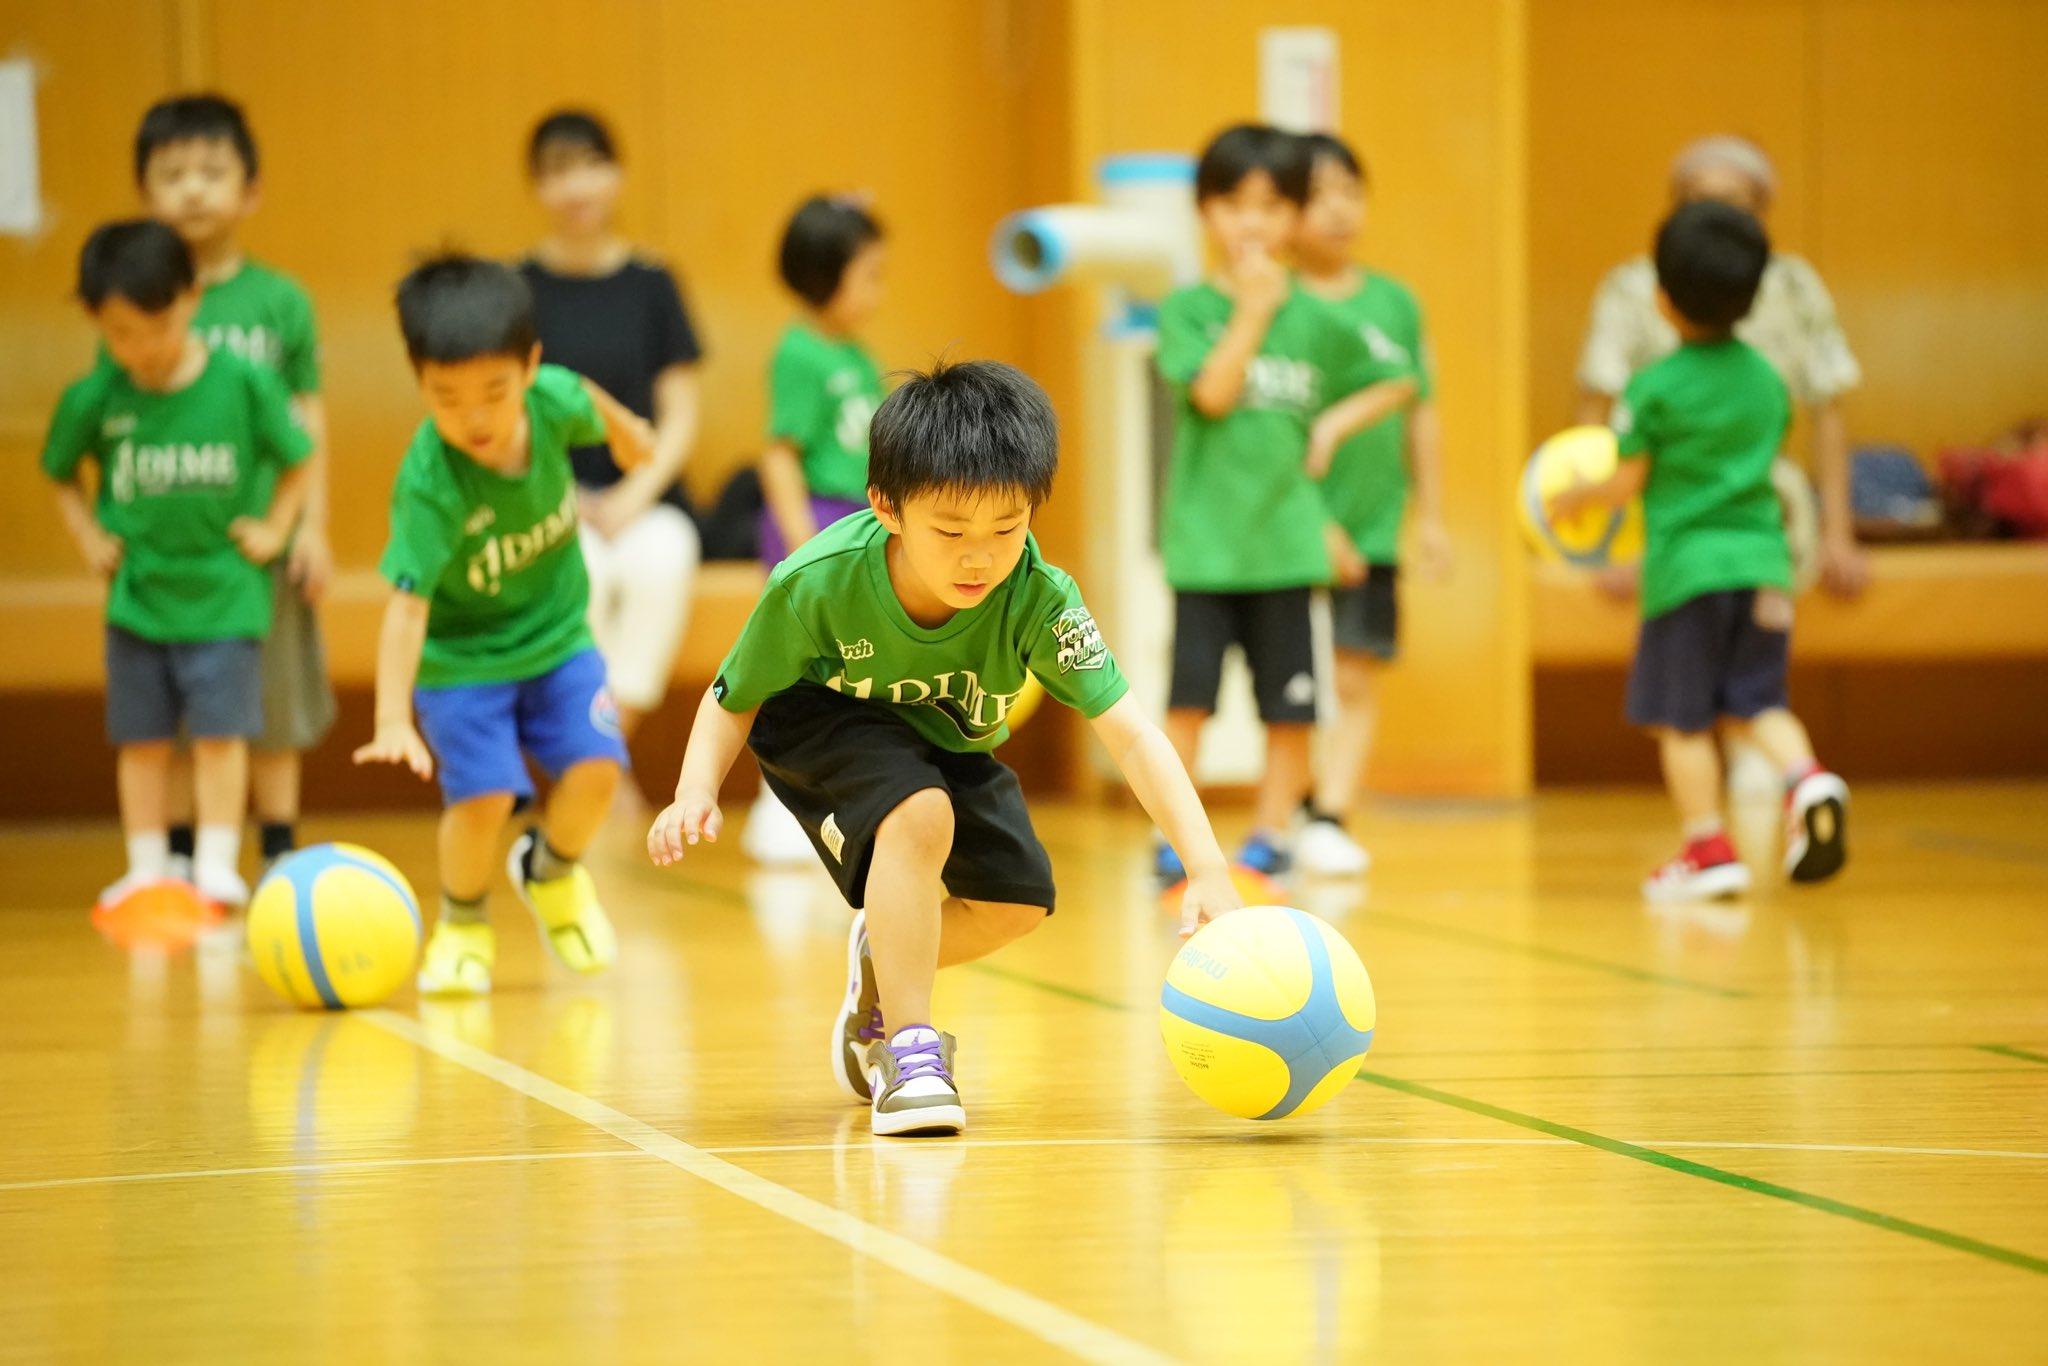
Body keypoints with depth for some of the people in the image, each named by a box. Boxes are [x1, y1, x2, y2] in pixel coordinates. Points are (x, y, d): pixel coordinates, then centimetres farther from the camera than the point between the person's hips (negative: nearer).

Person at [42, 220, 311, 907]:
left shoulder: (244, 384, -11)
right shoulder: (94, 399, -7)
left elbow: (295, 461, 2)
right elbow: (61, 474, 10)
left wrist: (275, 528, -7)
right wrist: (88, 535, -2)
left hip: (224, 592, -2)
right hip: (137, 593, 2)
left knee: (220, 732, -3)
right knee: (140, 739, 7)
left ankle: (217, 864, 4)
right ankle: (146, 869, 16)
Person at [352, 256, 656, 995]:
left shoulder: (555, 399, -20)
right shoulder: (430, 483, -32)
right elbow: (406, 604, -37)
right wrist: (394, 722, -43)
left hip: (556, 632, 4)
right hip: (460, 656, -4)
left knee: (594, 766, -12)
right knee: (484, 793, -18)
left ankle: (550, 869, 22)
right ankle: (461, 925, 13)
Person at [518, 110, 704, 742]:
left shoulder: (651, 285, 9)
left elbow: (680, 415, 7)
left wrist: (638, 493, -9)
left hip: (644, 500, 1)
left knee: (661, 562, -33)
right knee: (578, 572, -34)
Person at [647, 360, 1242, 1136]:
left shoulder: (1038, 600, -33)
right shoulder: (817, 585, -36)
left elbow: (1129, 731, -37)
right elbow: (735, 700, -18)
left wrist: (1208, 868, -47)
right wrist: (697, 792, -36)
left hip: (947, 741, 4)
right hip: (816, 722, -4)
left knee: (1019, 901, -4)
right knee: (919, 814, -33)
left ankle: (888, 960, 28)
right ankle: (907, 1044, -22)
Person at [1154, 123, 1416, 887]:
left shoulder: (1314, 321, 6)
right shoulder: (1189, 308, -1)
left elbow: (1395, 384, 17)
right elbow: (1212, 392, -16)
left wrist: (1336, 422, 2)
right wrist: (1253, 310, -17)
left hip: (1286, 542, 3)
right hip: (1205, 544, -3)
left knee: (1290, 706, 4)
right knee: (1189, 700, -5)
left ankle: (1269, 839, 17)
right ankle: (1175, 843, 5)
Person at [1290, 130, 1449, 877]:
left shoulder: (1395, 303, 7)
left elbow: (1420, 413, 13)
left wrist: (1431, 515, 13)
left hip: (1373, 528, 3)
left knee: (1357, 679, 2)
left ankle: (1332, 816, 6)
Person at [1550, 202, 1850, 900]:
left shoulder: (1655, 388, -9)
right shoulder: (1766, 378, 8)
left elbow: (1629, 482, -5)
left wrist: (1575, 497, 14)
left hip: (1687, 562, -5)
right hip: (1762, 556, 5)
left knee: (1682, 720, 5)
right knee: (1757, 701, 12)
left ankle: (1708, 845, 3)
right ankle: (1806, 778, -15)